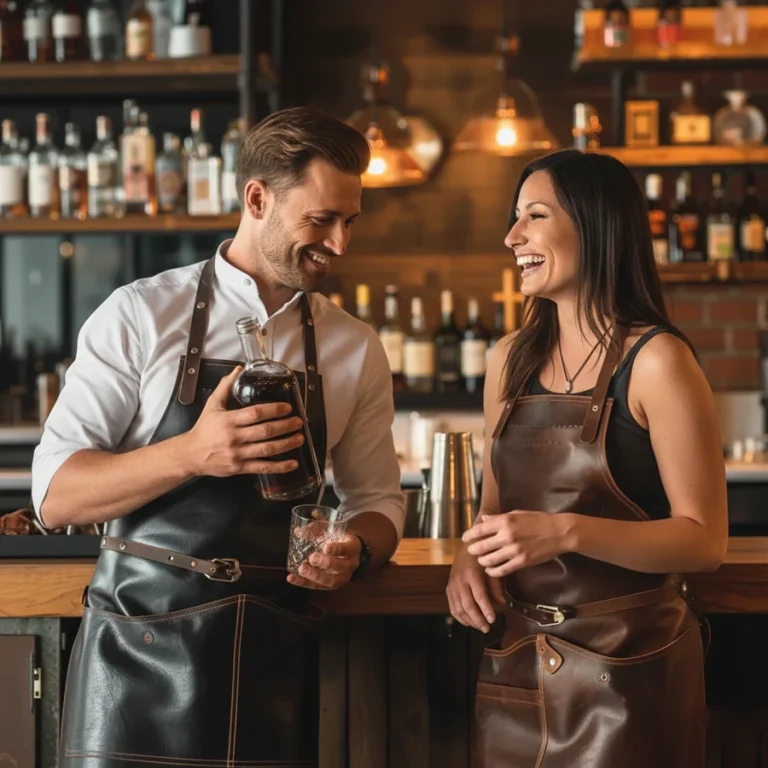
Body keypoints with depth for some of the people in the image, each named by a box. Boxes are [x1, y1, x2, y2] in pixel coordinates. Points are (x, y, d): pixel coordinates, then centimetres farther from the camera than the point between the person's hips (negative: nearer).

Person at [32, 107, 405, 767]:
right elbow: (55, 495, -8)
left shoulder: (356, 350, 6)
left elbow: (377, 500, 15)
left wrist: (354, 551, -9)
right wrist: (192, 454, -24)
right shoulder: (141, 315, -5)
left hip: (274, 661, 3)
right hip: (139, 657, -3)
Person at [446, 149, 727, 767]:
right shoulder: (511, 361, 6)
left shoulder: (655, 362, -13)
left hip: (626, 668, -5)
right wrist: (471, 557, -4)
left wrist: (566, 533, -26)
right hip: (516, 661, 6)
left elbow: (705, 540, -15)